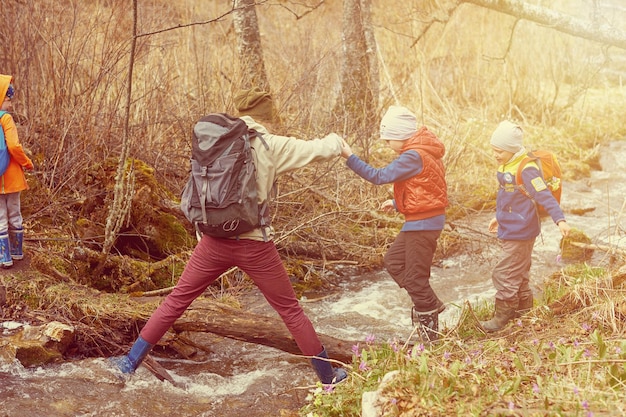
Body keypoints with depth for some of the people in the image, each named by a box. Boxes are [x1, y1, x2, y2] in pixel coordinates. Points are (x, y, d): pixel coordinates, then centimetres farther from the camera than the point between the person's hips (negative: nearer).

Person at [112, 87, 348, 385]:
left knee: (178, 299, 18)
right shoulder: (272, 146, -6)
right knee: (290, 310, 12)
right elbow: (324, 149, -5)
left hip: (215, 240, 3)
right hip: (253, 244, -3)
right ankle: (328, 375, 22)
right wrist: (335, 139, 16)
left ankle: (131, 361, 23)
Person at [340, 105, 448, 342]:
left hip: (423, 223, -10)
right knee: (393, 261, 17)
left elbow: (380, 177, -24)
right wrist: (398, 203, 11)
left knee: (415, 276, 0)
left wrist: (350, 157, -22)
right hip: (420, 221, 10)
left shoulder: (414, 156, -21)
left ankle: (429, 332, 11)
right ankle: (430, 305, 20)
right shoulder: (421, 150, 10)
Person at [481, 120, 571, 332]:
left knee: (504, 274, -4)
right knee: (518, 273, 19)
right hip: (511, 230, 10)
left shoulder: (526, 170, -22)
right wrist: (499, 217, 32)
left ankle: (502, 316, 7)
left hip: (520, 233, -10)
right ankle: (524, 310, 32)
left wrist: (560, 219, -38)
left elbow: (545, 196, -28)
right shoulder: (506, 166, 7)